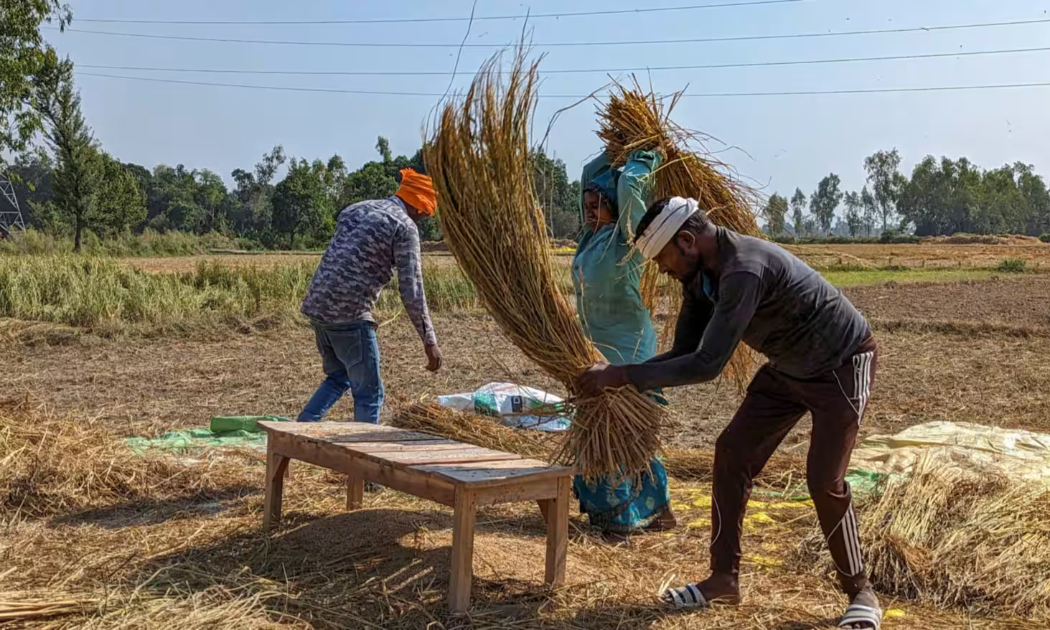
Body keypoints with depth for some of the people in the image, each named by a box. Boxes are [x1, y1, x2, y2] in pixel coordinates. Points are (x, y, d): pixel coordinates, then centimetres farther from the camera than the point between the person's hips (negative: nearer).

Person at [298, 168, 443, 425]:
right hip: (350, 315, -8)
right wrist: (429, 340, -6)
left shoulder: (355, 209, 19)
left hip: (317, 306, 8)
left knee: (338, 377, 25)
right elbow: (411, 290, -11)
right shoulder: (404, 226, -5)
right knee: (369, 393, 4)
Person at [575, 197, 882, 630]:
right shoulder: (698, 276, -7)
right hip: (788, 367, 9)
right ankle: (724, 578, 10)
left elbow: (708, 364, -39)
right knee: (732, 452, 1)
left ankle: (860, 593, 8)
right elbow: (685, 352, -2)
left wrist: (624, 375, -35)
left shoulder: (744, 270, -37)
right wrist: (617, 376, -15)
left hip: (842, 365, -9)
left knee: (824, 482, -14)